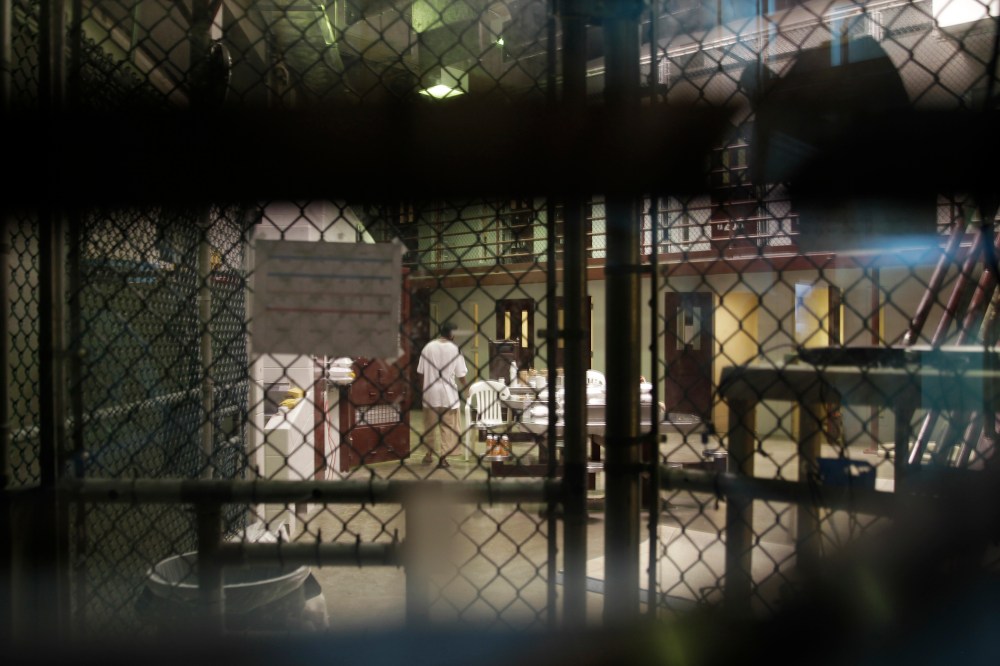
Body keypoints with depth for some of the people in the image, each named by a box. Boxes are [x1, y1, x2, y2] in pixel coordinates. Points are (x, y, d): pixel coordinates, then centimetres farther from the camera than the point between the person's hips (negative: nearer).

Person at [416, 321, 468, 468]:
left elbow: (420, 371, 0)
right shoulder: (454, 349, -7)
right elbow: (461, 375, -4)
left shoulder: (429, 347, -1)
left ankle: (429, 454, 27)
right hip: (448, 394, -2)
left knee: (429, 425, 16)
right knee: (447, 427, 5)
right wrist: (464, 387, 15)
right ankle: (443, 457, 2)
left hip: (430, 393, 3)